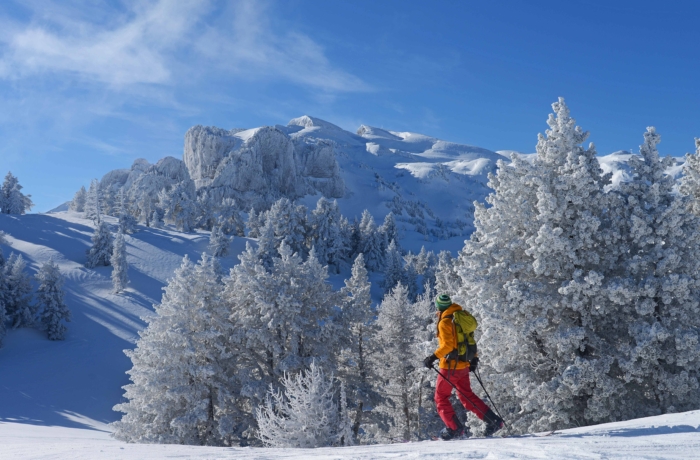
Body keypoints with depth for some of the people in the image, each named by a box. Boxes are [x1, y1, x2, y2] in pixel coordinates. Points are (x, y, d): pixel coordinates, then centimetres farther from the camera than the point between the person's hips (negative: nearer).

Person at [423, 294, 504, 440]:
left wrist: (434, 357, -23)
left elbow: (447, 345, -25)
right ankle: (494, 421, 8)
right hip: (463, 365, 8)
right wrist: (474, 358, 23)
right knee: (467, 396, 16)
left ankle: (454, 428, 3)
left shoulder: (445, 322, -15)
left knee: (441, 397, 7)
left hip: (450, 366, -8)